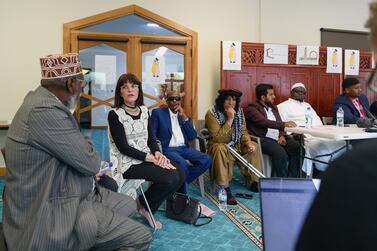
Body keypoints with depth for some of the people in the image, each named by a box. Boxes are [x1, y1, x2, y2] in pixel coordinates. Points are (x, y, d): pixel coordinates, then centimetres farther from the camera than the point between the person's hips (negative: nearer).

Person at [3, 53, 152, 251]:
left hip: (67, 193, 10)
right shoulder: (44, 110, -27)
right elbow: (90, 163, -20)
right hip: (53, 213, -10)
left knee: (129, 205, 19)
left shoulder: (42, 100, 5)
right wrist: (88, 147, 0)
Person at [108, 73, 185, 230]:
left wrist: (157, 153, -12)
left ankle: (149, 209, 6)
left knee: (180, 175, -15)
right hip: (128, 162, -6)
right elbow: (123, 147, -14)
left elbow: (151, 138, 10)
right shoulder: (114, 114, -8)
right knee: (170, 178, -25)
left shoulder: (144, 111, 11)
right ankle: (143, 205, 4)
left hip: (148, 157, 7)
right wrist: (151, 158, -20)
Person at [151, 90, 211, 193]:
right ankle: (182, 194, -9)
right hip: (168, 149, -5)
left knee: (207, 160, -18)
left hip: (184, 148, 5)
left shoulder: (184, 116, 17)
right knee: (183, 164, -34)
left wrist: (184, 117, -4)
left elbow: (192, 136, 5)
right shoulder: (158, 112, 5)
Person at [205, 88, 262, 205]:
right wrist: (230, 119, -31)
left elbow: (243, 132, 5)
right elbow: (218, 139, -27)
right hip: (219, 146, -6)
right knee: (220, 149, -37)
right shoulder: (212, 114, -20)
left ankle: (253, 181, 3)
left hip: (236, 145, 7)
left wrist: (248, 142, -18)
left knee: (253, 146, -10)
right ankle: (225, 190, -34)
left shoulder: (239, 112, -1)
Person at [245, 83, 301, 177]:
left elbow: (279, 124, 19)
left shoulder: (273, 108, 24)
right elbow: (265, 122, -17)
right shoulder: (252, 109, -1)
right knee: (280, 152, -32)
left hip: (278, 138, 7)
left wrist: (282, 135, -3)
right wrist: (284, 124, -27)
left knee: (297, 147, -18)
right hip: (263, 139, -7)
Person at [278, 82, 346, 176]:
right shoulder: (283, 106, 11)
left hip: (317, 135, 6)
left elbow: (318, 122, 20)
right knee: (321, 147, -34)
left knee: (342, 143, -17)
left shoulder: (307, 105, 32)